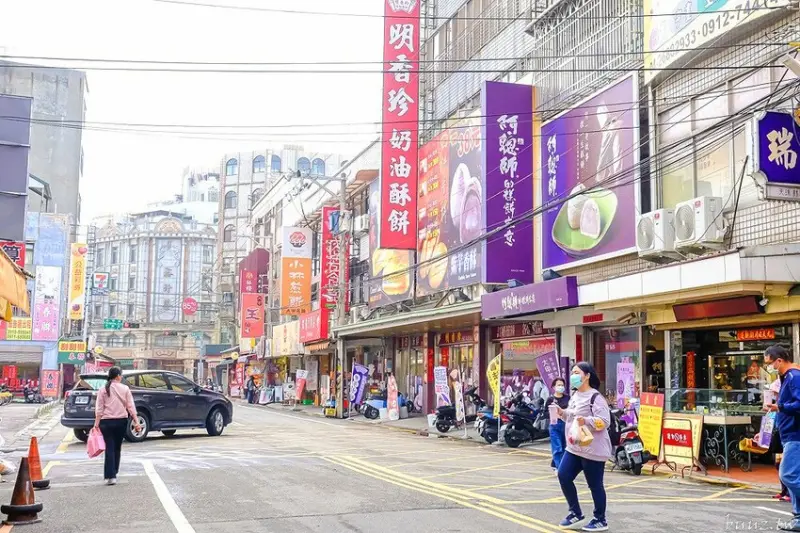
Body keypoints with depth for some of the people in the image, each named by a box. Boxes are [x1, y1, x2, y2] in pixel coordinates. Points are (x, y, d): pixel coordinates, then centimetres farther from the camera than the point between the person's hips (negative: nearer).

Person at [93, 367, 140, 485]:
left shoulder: (103, 390, -1)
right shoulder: (125, 389, -1)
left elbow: (99, 409, -5)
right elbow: (131, 407, -3)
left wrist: (96, 423, -4)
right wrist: (136, 422, -2)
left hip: (106, 422, -1)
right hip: (121, 422, 1)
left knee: (110, 448, -2)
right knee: (117, 448, 13)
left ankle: (110, 476, -10)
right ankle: (113, 474, 20)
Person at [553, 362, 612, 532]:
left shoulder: (595, 397, -14)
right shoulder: (575, 395, 12)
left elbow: (604, 422, -21)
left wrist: (586, 421, -35)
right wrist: (562, 413, 5)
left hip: (593, 449, -9)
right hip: (574, 447, 9)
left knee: (595, 485, 1)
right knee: (563, 476, 5)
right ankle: (576, 514, 20)